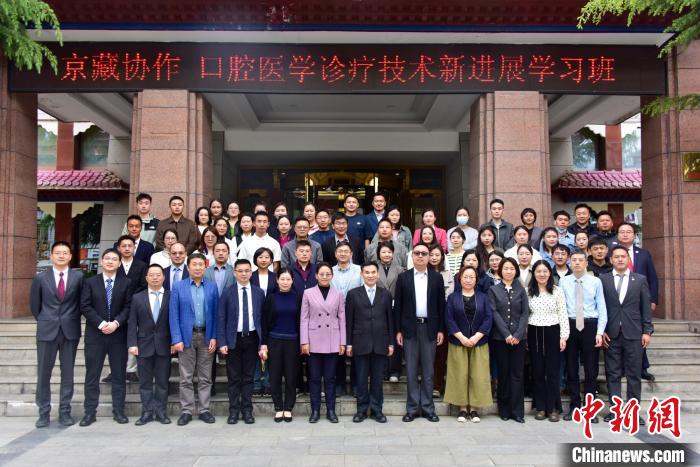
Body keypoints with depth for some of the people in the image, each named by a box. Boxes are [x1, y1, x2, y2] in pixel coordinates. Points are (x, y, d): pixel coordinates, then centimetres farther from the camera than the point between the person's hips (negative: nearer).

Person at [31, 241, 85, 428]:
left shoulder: (78, 276, -3)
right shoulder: (40, 278, 0)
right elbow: (34, 304, 11)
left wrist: (73, 320, 8)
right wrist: (44, 322, 12)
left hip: (70, 330, 0)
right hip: (47, 331, 1)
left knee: (67, 372, 6)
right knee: (43, 373, 5)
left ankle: (65, 411, 15)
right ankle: (44, 412, 17)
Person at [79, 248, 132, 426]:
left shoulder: (126, 283, 5)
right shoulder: (90, 282, 5)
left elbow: (128, 307, 0)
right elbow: (85, 306, -3)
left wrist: (116, 323, -15)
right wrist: (101, 324, -13)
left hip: (118, 335, 0)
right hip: (95, 334, 0)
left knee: (119, 375, 5)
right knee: (92, 375, 4)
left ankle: (118, 411, 13)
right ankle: (90, 412, 13)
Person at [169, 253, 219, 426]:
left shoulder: (212, 287, 4)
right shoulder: (178, 287, 0)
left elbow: (216, 313, 4)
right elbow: (174, 315, -3)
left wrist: (214, 337, -4)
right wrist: (176, 339, -10)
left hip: (206, 336, 1)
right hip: (186, 336, -1)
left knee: (205, 377, 8)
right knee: (186, 378, 5)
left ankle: (204, 410, 17)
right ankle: (187, 411, 15)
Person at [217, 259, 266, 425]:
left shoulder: (259, 293, 3)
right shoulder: (227, 293, -1)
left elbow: (263, 318, 3)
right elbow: (221, 319, -1)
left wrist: (263, 343, -1)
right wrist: (222, 342, -8)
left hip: (252, 338, 1)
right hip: (233, 339, -1)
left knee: (248, 377, 9)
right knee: (234, 378, 6)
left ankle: (247, 410, 19)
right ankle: (234, 411, 17)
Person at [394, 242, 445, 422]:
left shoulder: (437, 278, 4)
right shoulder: (403, 277, 2)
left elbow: (441, 305, 5)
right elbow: (398, 305, 2)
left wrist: (441, 330, 0)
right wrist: (398, 330, -2)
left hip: (429, 328, 1)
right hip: (410, 328, 0)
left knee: (428, 370, 7)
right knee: (411, 370, 5)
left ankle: (428, 407, 17)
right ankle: (412, 408, 14)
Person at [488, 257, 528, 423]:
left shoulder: (521, 290, 9)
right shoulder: (493, 290, 4)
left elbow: (525, 313, 3)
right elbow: (494, 313, -4)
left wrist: (518, 334, -9)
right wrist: (506, 334, -13)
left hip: (518, 337, 1)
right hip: (500, 337, -1)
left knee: (517, 373, 1)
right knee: (503, 373, 4)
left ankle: (517, 411, 7)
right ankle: (504, 409, 13)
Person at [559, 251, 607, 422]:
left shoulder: (595, 281, 0)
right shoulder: (563, 282, 2)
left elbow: (602, 308, -1)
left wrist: (600, 332, -7)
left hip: (590, 326, -1)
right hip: (570, 325, 1)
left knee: (591, 369, 5)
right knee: (571, 368, 9)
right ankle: (574, 406, 21)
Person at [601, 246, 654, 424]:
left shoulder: (640, 279, 7)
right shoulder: (603, 279, 4)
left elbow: (646, 307, 5)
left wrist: (647, 331, 0)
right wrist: (601, 331, -3)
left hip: (634, 334, 0)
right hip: (611, 334, 0)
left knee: (634, 374, 4)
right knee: (613, 374, 5)